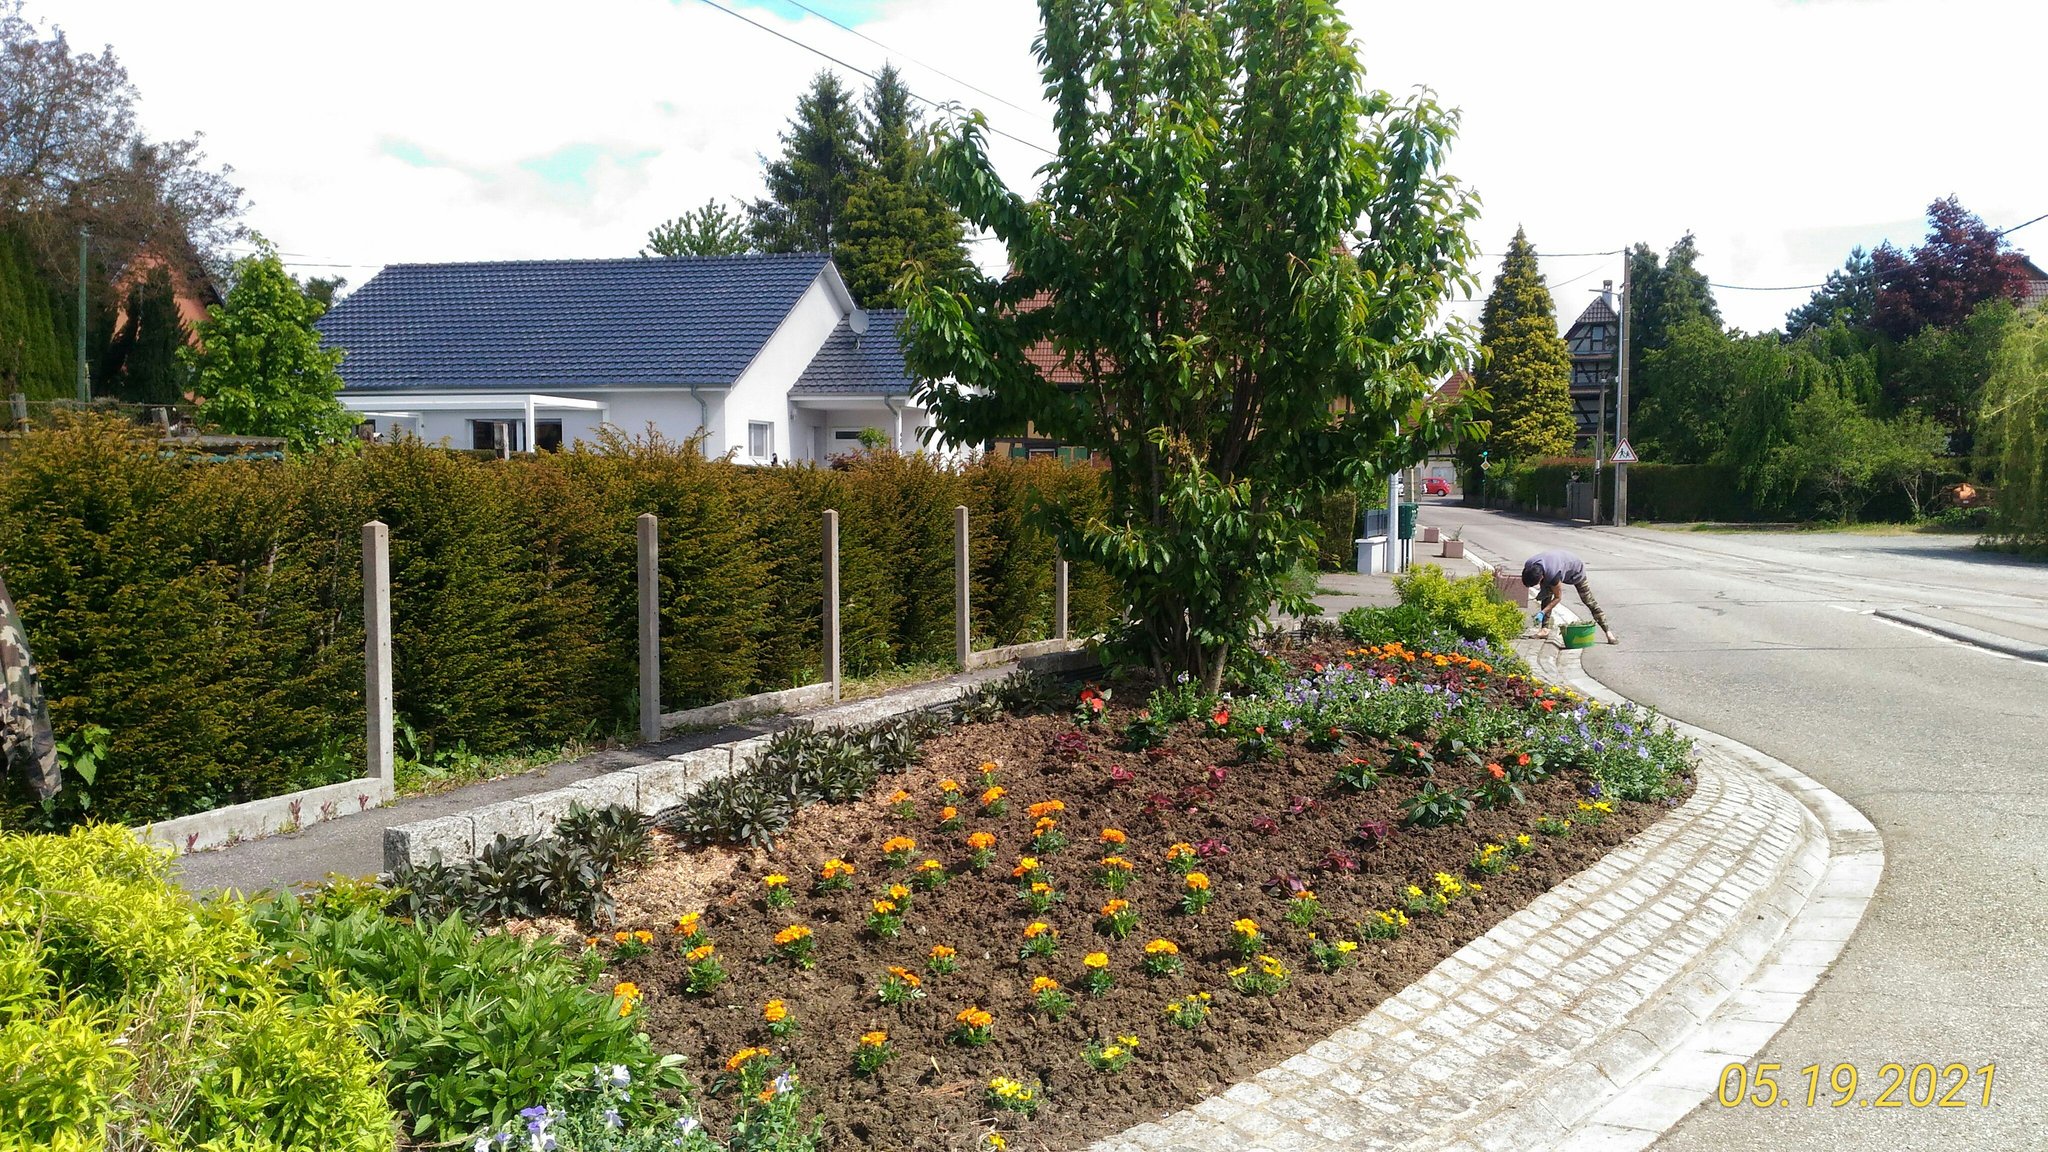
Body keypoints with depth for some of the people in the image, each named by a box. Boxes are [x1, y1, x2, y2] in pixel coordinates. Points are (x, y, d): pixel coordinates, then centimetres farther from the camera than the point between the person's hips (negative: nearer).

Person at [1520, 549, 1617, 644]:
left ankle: (1607, 631, 4)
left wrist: (1542, 613, -33)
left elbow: (1558, 597, -32)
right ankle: (1545, 629, -9)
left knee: (1589, 601, -4)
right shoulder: (1528, 565, -30)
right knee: (1545, 596, -13)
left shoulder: (1553, 574, -48)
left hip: (1575, 569, -6)